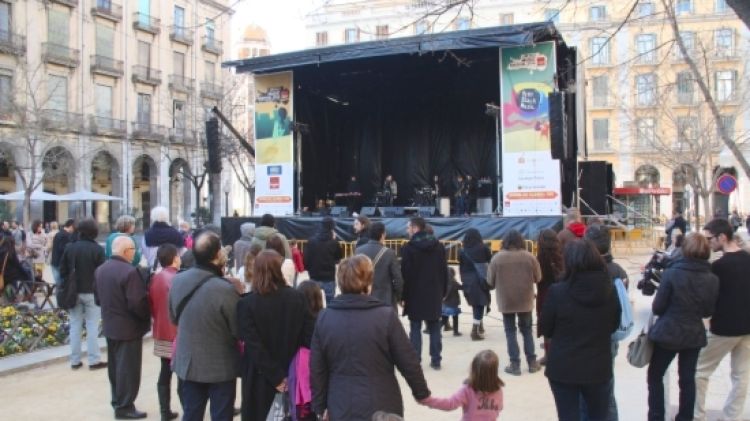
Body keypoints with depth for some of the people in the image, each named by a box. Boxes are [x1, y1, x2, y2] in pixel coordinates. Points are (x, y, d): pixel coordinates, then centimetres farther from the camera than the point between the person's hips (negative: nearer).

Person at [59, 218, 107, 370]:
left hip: (74, 292, 4)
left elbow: (63, 269, 7)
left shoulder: (69, 247, 4)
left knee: (75, 325, 9)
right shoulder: (97, 249, -10)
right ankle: (94, 360, 0)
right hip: (92, 292, -4)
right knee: (92, 326, 0)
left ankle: (75, 360, 12)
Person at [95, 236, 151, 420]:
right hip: (129, 327, -9)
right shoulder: (129, 272, -24)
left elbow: (98, 298, 14)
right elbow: (137, 303, -25)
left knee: (115, 366, 19)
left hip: (110, 325, 9)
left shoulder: (100, 270, 5)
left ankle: (117, 400, 31)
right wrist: (147, 316, -8)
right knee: (128, 368, 1)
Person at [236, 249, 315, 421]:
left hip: (261, 378, -2)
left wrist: (276, 377, -13)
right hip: (293, 374, 3)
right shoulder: (298, 298, -6)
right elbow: (309, 337, -7)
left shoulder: (246, 304, -13)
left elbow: (254, 346, -17)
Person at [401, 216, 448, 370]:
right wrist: (443, 292, 15)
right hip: (434, 294, 4)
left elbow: (405, 274, -11)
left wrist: (403, 295, -5)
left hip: (415, 295, -4)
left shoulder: (408, 248, -10)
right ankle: (436, 360, 11)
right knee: (434, 328, 9)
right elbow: (444, 271, 9)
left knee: (415, 328, 2)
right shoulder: (439, 246, 7)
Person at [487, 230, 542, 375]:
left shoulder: (497, 258, -10)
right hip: (525, 300, 2)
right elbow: (538, 278, 3)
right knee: (527, 330, 17)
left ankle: (515, 364, 8)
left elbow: (490, 282, -3)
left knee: (510, 332, 9)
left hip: (506, 301, -2)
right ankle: (532, 362, 21)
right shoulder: (529, 257, -7)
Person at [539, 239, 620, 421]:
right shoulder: (609, 290, -6)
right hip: (598, 368, 3)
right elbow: (614, 326, 9)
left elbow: (545, 329, -6)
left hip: (563, 368, -3)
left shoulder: (557, 291, -18)